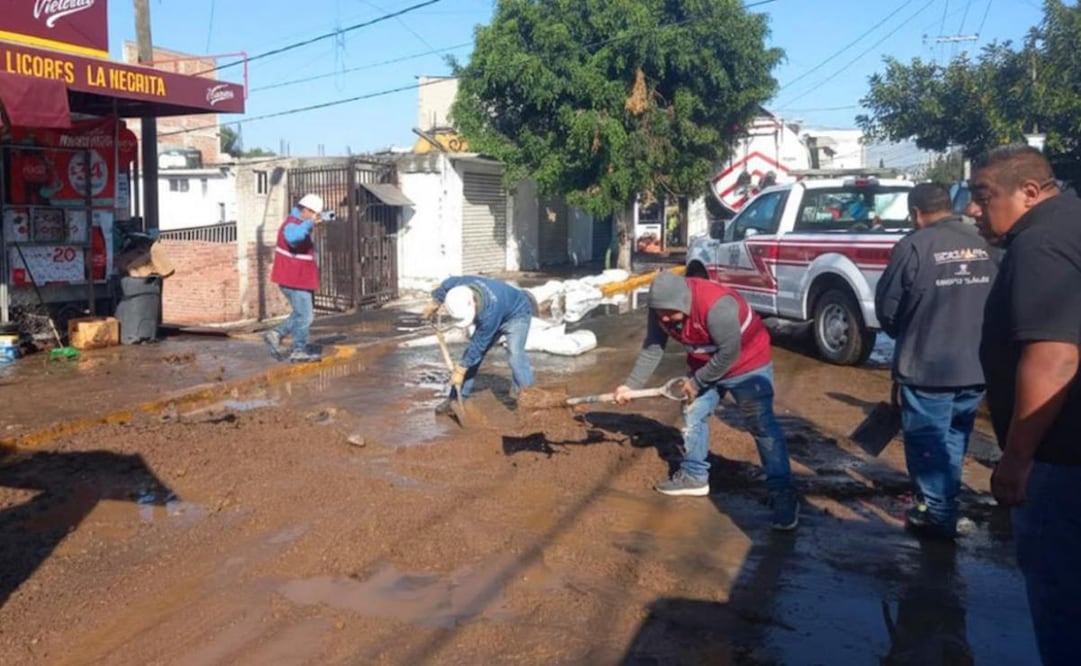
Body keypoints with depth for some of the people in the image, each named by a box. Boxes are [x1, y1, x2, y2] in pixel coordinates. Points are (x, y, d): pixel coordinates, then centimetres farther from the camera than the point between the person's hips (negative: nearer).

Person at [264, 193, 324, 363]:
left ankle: (276, 334, 20)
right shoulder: (291, 225, -17)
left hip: (301, 279, 10)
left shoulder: (300, 224, 15)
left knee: (303, 314, 17)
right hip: (294, 280, -10)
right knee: (304, 315, -3)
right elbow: (293, 237, -44)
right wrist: (311, 222, -36)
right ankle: (299, 351, 7)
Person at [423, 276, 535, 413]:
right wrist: (435, 304, 3)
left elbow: (478, 344, -33)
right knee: (472, 355, 1)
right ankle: (456, 399, 7)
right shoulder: (461, 286, -29)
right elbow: (446, 284, -2)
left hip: (516, 314, -7)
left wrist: (460, 370, -24)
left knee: (515, 354, -30)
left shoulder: (490, 312, -44)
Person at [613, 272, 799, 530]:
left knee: (762, 425, -11)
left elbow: (729, 353, -30)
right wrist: (631, 385, -10)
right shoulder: (661, 309, -14)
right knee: (693, 415, 10)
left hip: (748, 363, -7)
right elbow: (652, 349, -5)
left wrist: (696, 382, -19)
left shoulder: (716, 305, -37)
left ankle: (783, 493, -9)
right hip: (704, 366, 7)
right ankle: (694, 475, 26)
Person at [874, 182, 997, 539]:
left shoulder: (914, 246, -15)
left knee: (927, 440, 8)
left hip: (927, 365, -6)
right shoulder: (984, 244, 3)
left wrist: (903, 333, 12)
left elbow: (886, 308, -8)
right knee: (954, 436, 21)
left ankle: (937, 513, 15)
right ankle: (945, 500, 35)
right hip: (977, 365, 6)